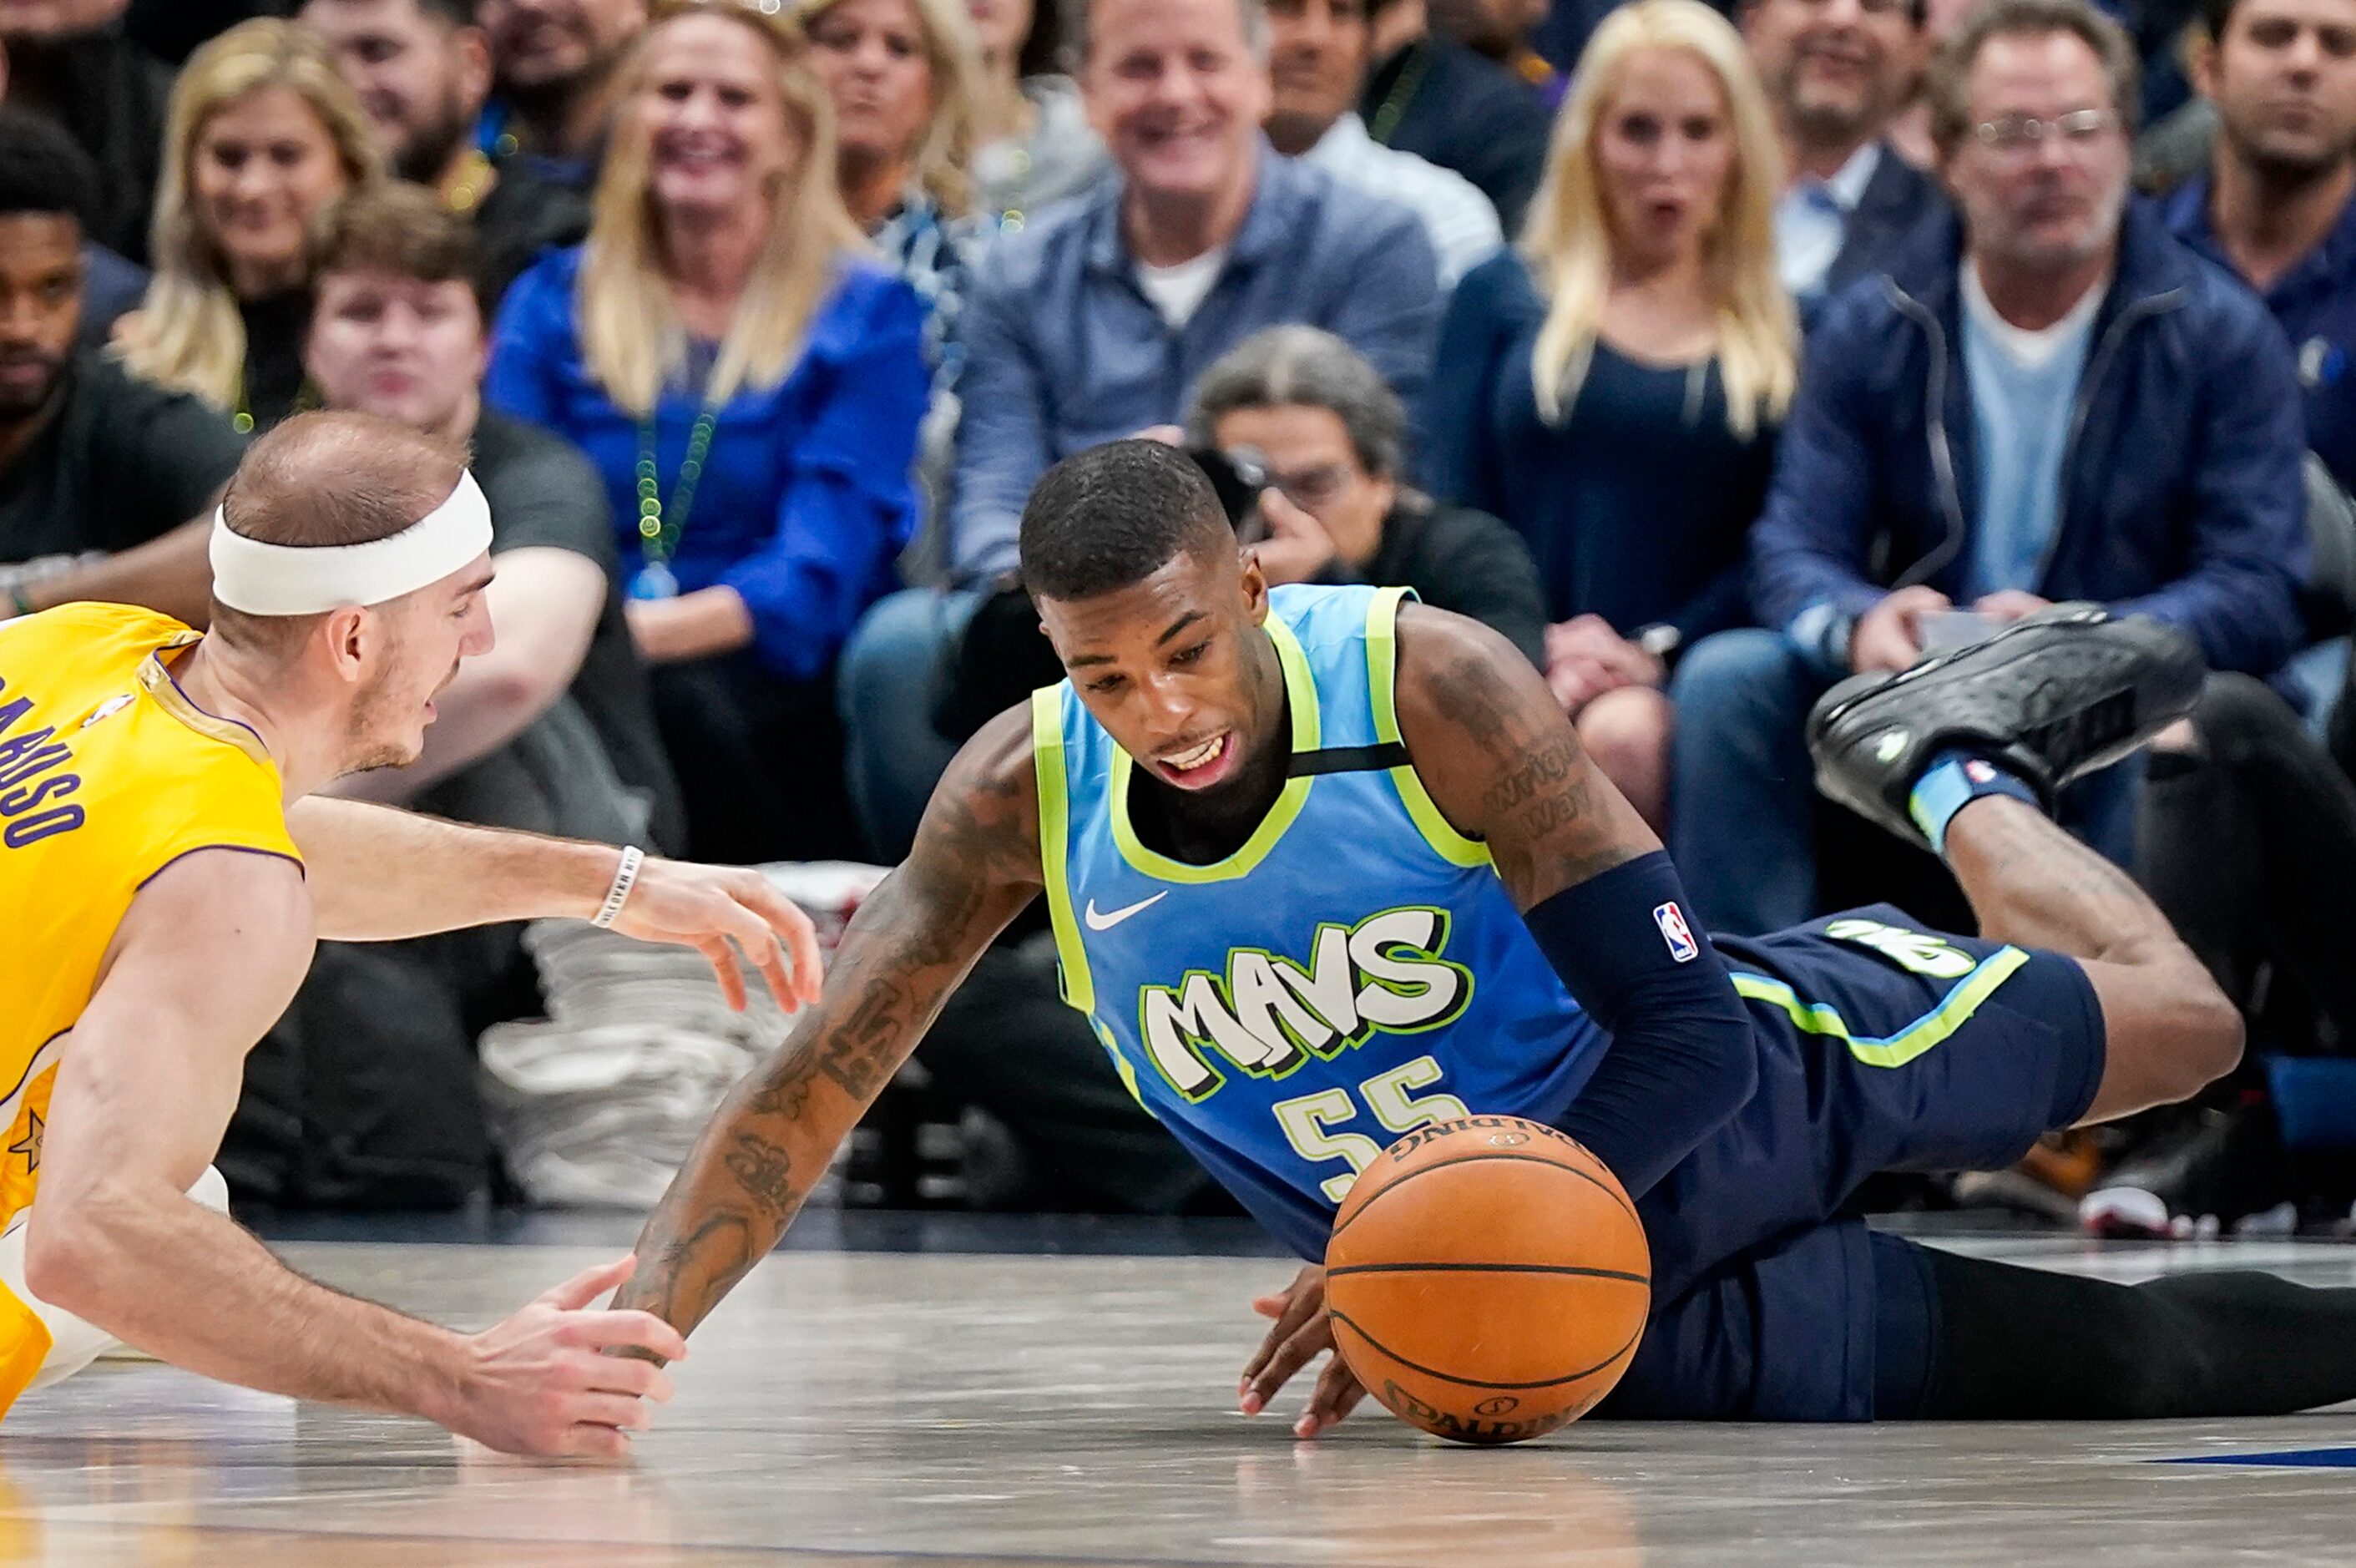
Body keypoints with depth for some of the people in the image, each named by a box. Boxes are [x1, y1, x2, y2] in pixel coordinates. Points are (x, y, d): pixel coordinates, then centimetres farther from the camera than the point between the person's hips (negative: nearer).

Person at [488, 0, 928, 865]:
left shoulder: (867, 314, 6)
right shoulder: (554, 302, 16)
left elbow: (820, 567, -7)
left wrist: (648, 630, -26)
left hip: (773, 675, -2)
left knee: (672, 699, -36)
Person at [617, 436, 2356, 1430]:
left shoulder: (1430, 682, -29)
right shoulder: (1022, 798, -19)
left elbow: (1690, 1031, -30)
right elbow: (816, 1081, -14)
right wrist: (636, 1332, -30)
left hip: (1752, 1088, -1)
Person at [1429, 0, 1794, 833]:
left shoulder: (1786, 330, 16)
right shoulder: (1503, 297, 18)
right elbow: (1452, 509, 9)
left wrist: (1654, 650, -11)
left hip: (1683, 670, 0)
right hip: (1520, 669, 0)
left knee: (1627, 736, -36)